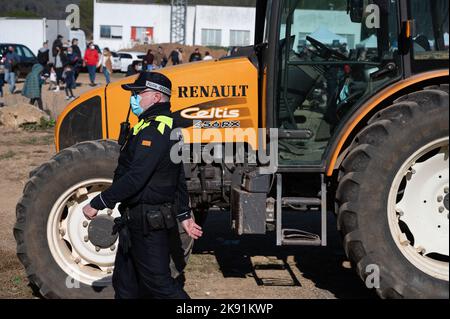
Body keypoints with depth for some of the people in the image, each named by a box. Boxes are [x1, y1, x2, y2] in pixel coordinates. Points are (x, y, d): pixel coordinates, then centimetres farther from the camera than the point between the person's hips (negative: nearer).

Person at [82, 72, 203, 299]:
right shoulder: (166, 126, 13)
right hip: (137, 220, 11)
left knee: (158, 282, -3)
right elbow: (179, 178, 18)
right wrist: (184, 214, 23)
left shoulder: (154, 130, -21)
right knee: (125, 283, 18)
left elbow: (135, 178, -29)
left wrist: (98, 204, -24)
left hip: (148, 224, -11)